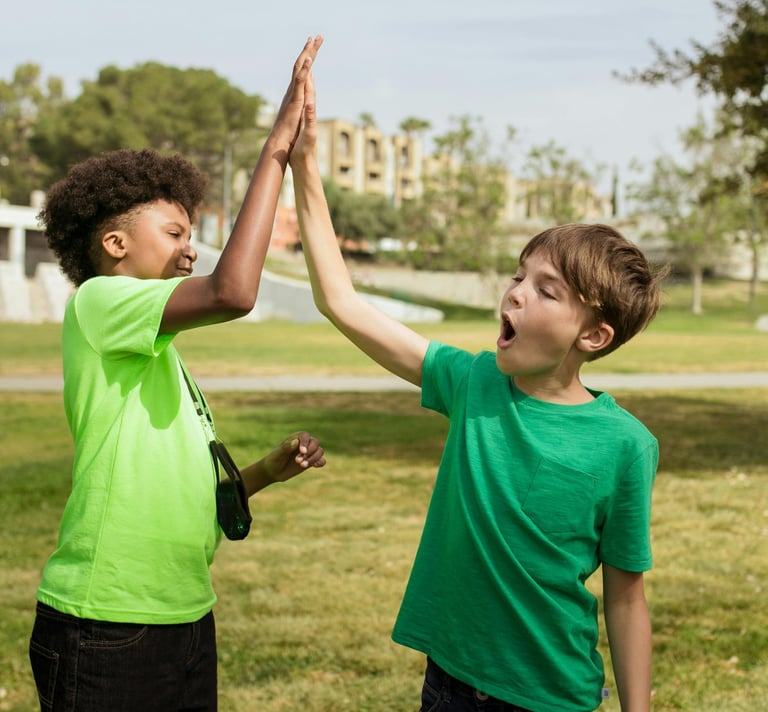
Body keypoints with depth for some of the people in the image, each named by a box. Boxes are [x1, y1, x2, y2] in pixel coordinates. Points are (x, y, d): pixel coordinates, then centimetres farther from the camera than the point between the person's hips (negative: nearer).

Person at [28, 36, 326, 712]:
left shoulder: (160, 355, 18)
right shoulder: (97, 303, -10)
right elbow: (232, 293, -27)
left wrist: (269, 470, 5)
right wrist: (278, 147, -21)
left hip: (185, 622, 9)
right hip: (105, 631, -9)